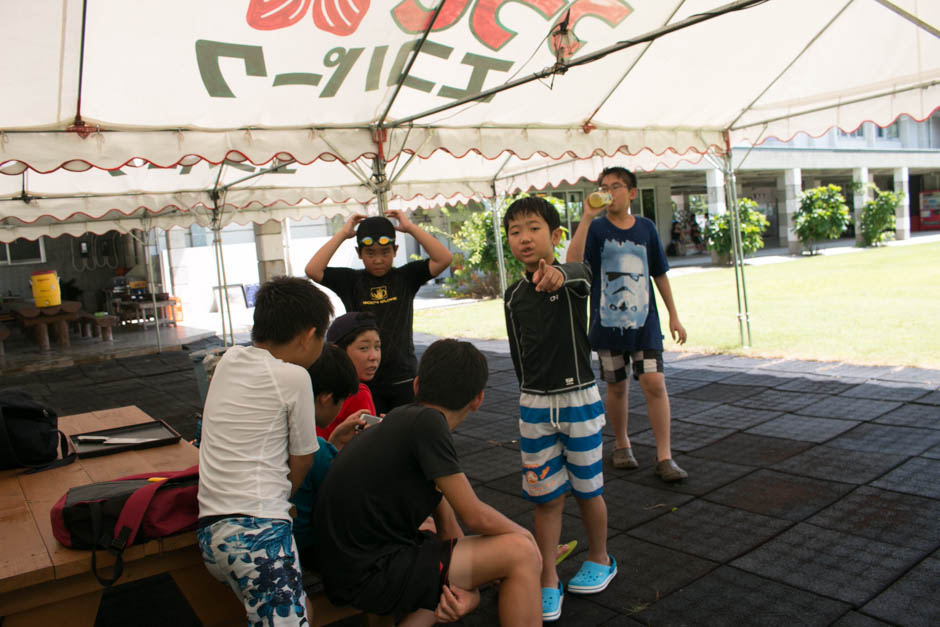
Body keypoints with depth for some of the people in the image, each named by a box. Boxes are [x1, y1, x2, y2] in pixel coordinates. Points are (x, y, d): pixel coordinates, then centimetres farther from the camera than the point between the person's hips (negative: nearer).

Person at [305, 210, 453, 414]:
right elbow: (313, 270, -12)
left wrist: (410, 227, -11)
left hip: (403, 379, 0)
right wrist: (342, 234, -8)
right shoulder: (351, 281, 1)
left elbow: (444, 259, -12)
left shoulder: (406, 277, 0)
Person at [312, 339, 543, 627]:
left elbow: (448, 526, 9)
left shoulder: (401, 420, 11)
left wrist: (467, 588, -4)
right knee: (521, 553, -10)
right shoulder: (426, 422, -17)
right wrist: (525, 536, 6)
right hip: (369, 574, -10)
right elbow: (475, 515, -13)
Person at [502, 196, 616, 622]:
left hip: (579, 399, -3)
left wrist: (558, 274, -58)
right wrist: (531, 396, 12)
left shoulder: (573, 277, -9)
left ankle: (600, 560, 36)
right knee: (545, 496, 7)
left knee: (587, 489, 12)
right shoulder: (513, 296, 3)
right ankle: (548, 582, 20)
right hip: (534, 404, 3)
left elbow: (582, 274, -35)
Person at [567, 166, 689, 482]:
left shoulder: (646, 228, 5)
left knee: (654, 383, -8)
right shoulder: (596, 228, -3)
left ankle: (664, 457, 2)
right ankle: (622, 445, 31)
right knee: (616, 386, 9)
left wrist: (674, 316, 13)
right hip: (608, 324, -1)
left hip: (645, 322, 1)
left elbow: (659, 274, 13)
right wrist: (587, 217, -26)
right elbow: (572, 262, -22)